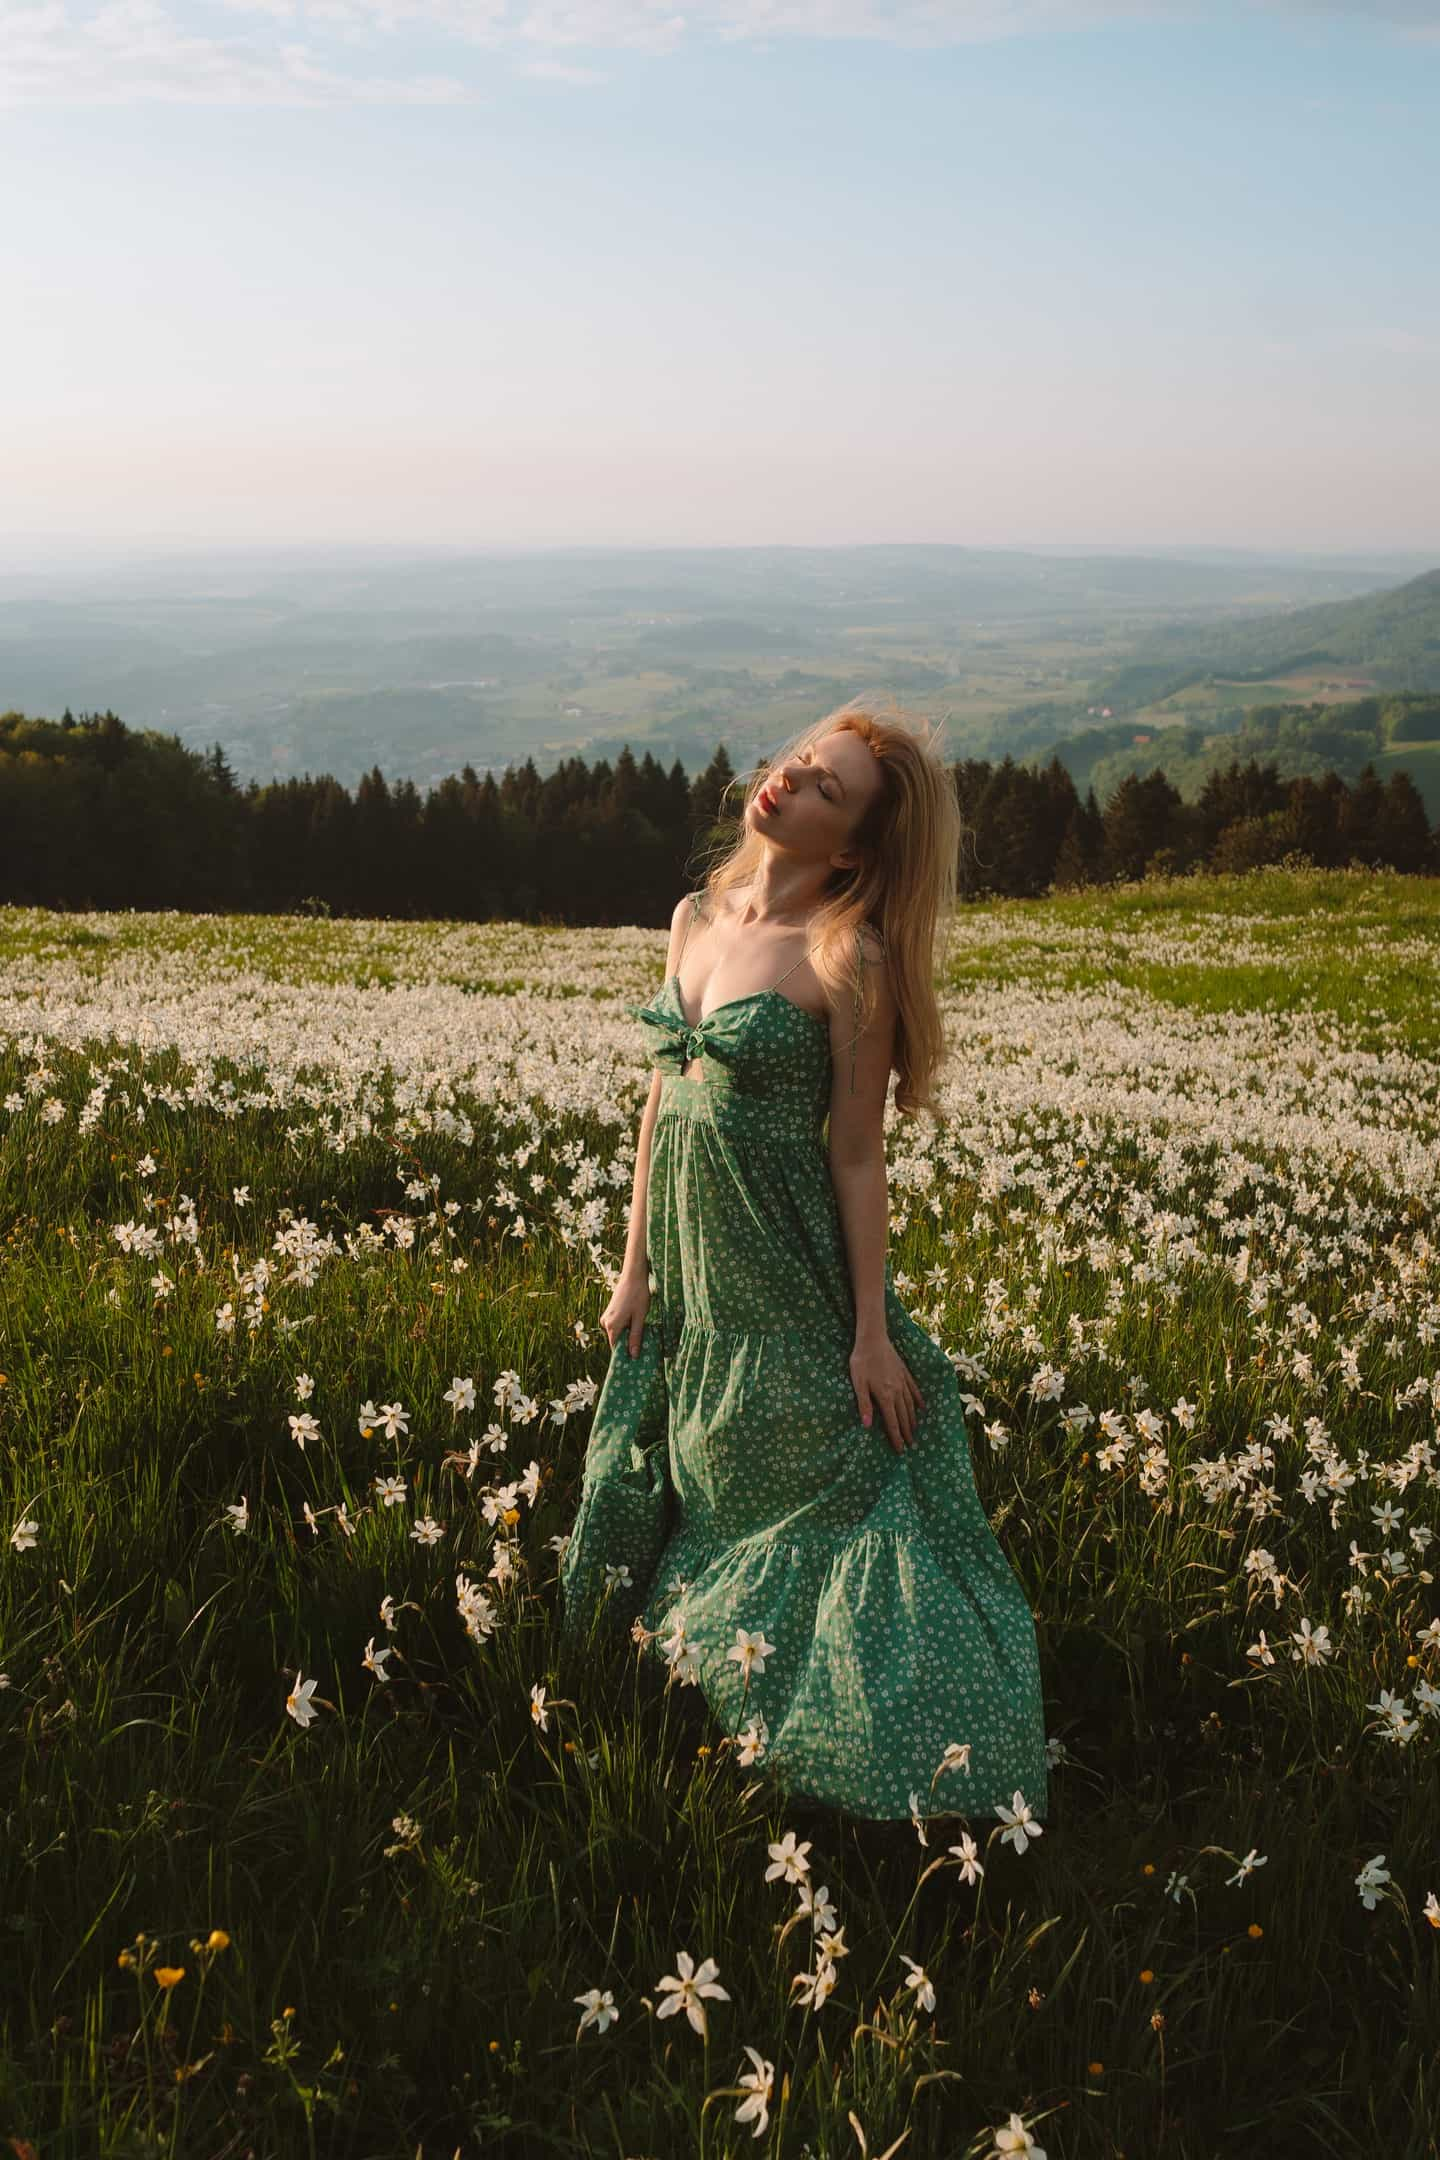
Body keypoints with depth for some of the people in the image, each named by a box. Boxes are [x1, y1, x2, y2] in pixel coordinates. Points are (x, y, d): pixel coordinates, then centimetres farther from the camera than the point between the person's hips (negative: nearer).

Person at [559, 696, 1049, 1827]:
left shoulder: (847, 957, -14)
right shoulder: (697, 916, 5)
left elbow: (859, 1152, -12)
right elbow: (661, 1099, 10)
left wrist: (871, 1331, -12)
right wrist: (636, 1268, 11)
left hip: (790, 1273, -6)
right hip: (690, 1268, 7)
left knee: (829, 1500, 3)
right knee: (702, 1485, 20)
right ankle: (711, 1673, 42)